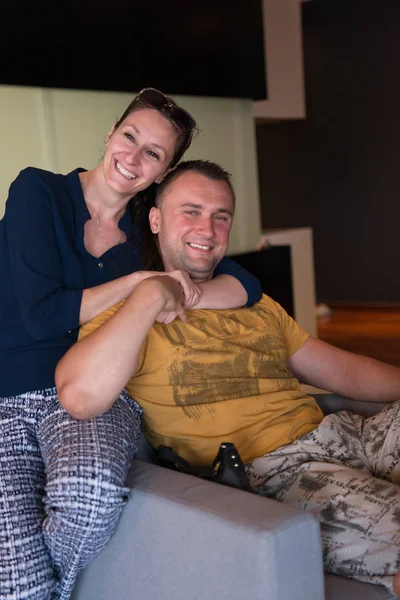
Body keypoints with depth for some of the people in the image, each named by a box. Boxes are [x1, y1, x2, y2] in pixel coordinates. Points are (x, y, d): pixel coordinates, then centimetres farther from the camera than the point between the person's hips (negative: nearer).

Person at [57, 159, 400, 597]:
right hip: (270, 472, -7)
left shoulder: (256, 304, 26)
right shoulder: (127, 315, 4)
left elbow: (341, 370, 22)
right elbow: (79, 397, -17)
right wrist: (150, 296, -12)